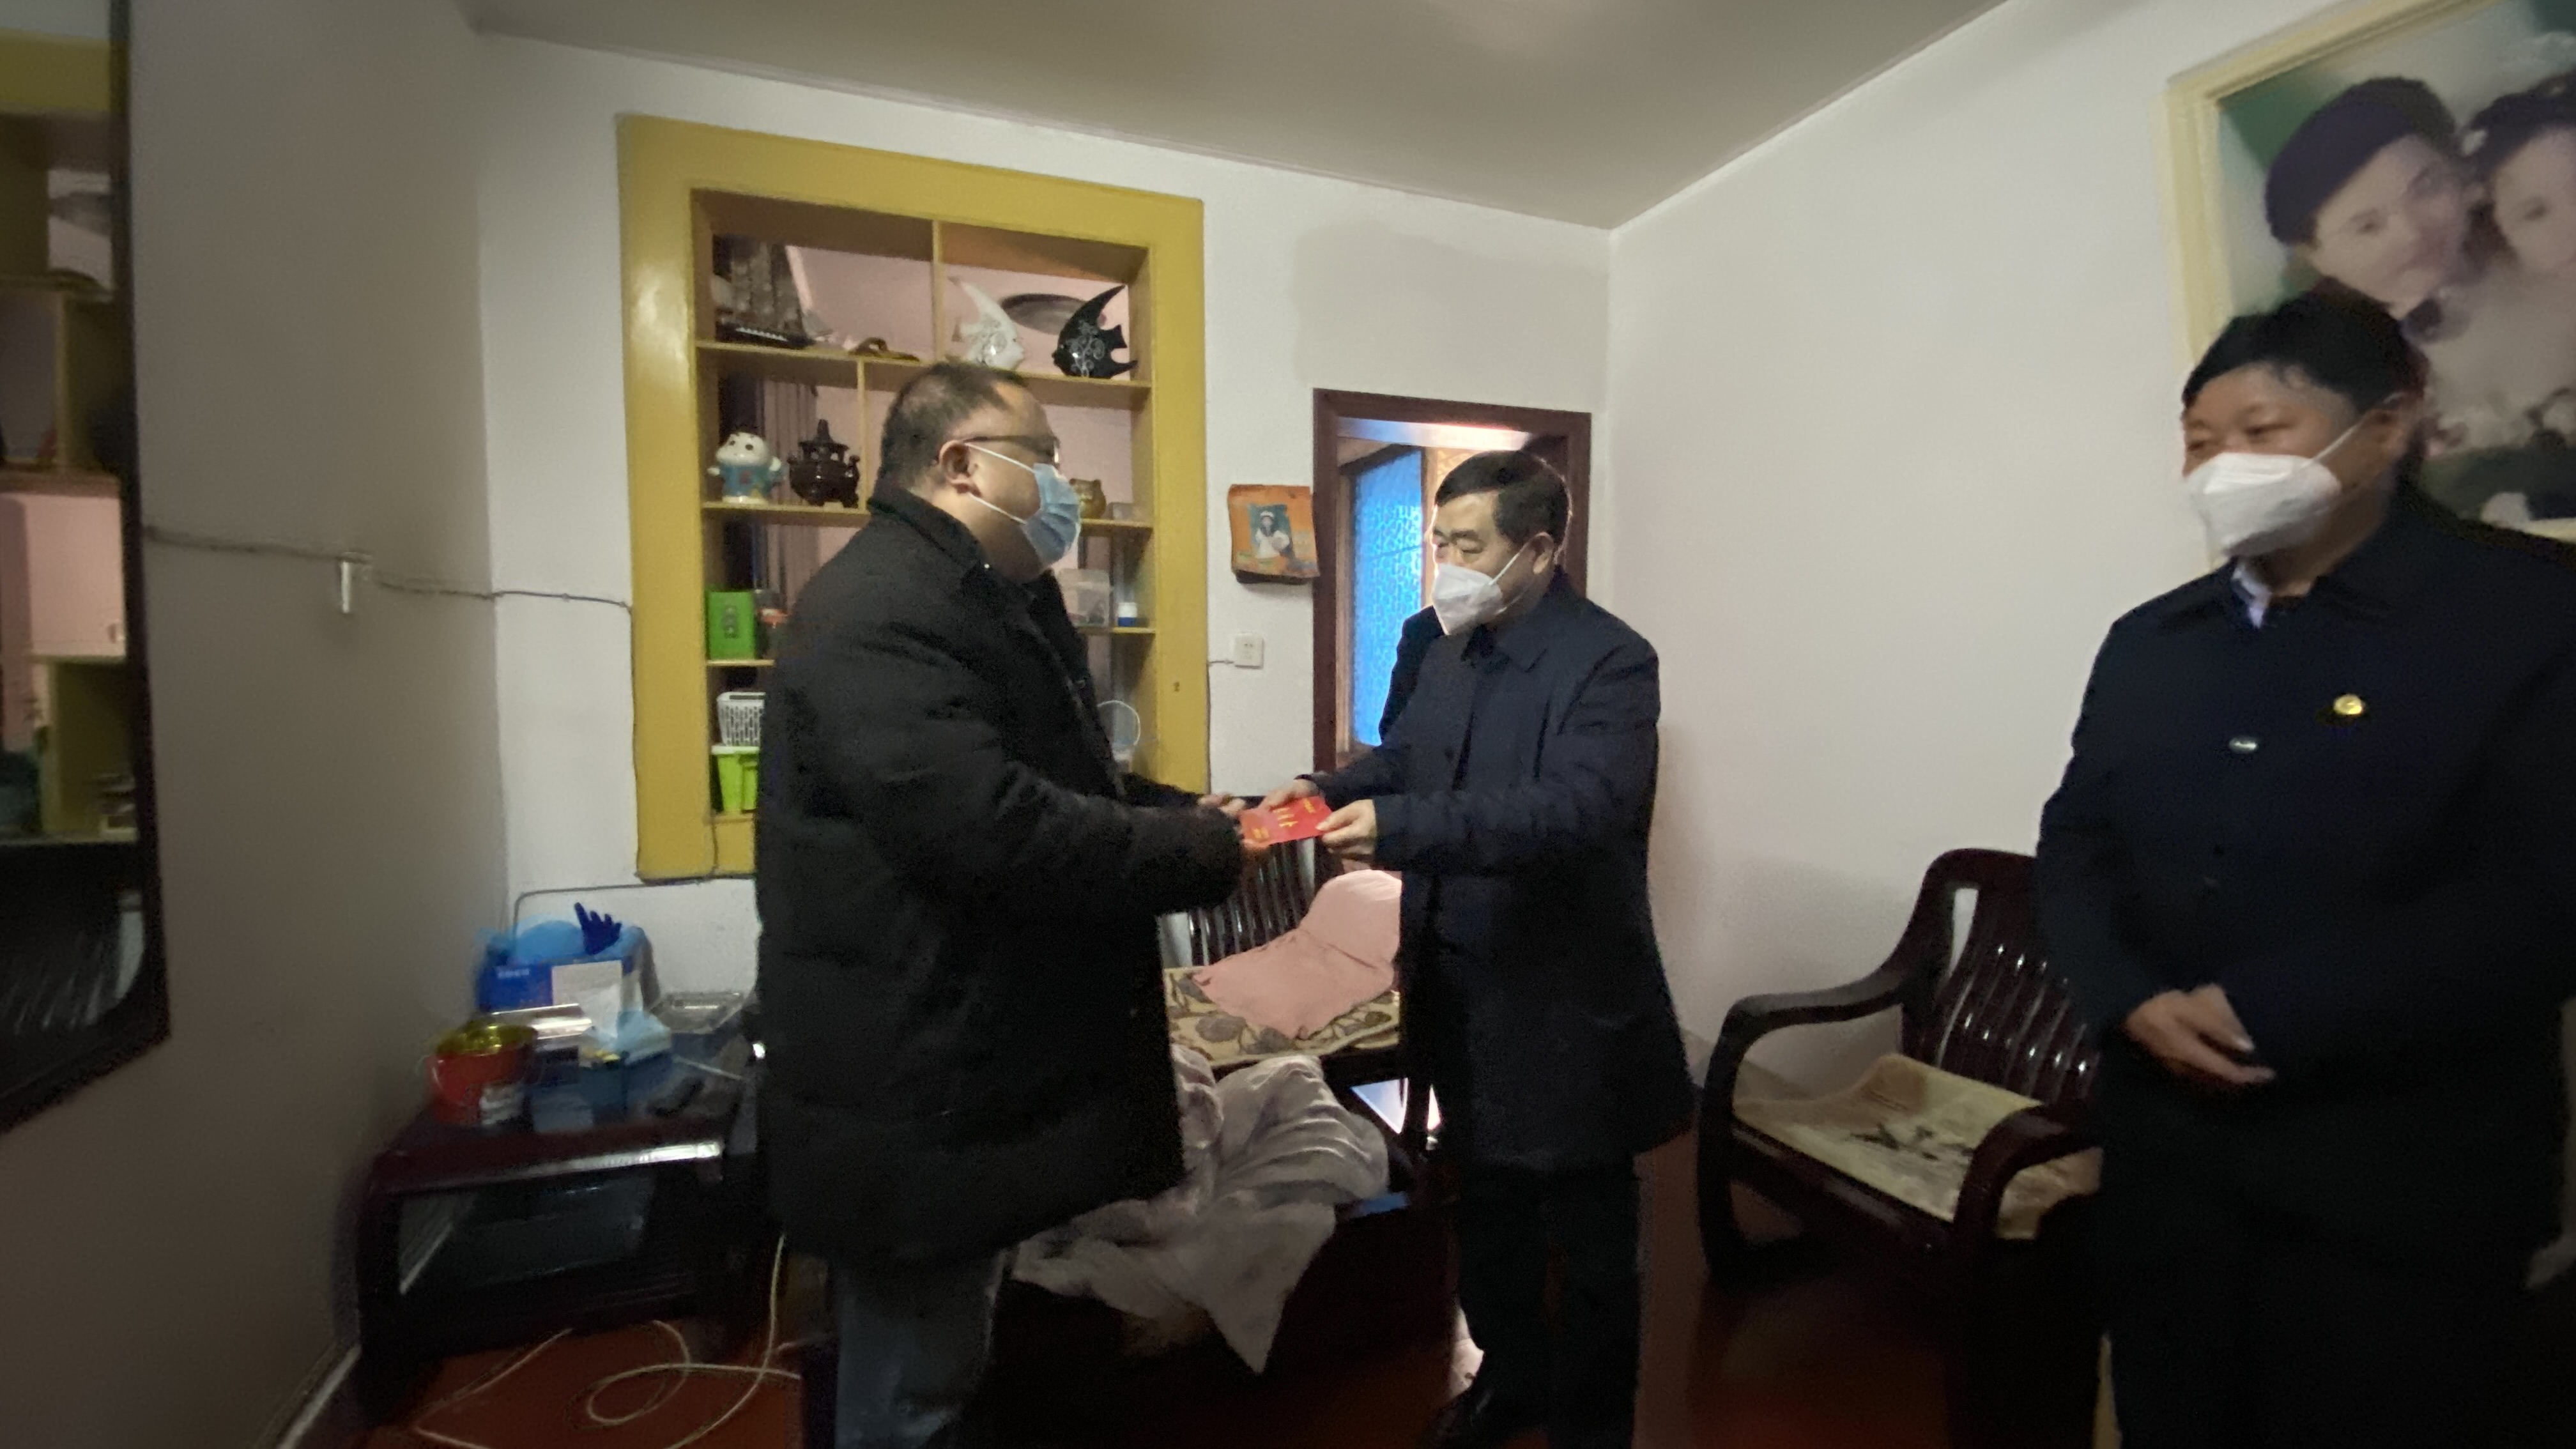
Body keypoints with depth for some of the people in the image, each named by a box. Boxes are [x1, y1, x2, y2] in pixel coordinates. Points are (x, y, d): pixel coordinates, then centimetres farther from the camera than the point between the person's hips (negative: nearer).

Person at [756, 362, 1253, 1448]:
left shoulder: (989, 602, 15)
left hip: (968, 1067, 10)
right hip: (911, 1092, -10)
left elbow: (1058, 782, 19)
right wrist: (1198, 859, -21)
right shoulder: (883, 609, -21)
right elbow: (992, 828, -32)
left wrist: (1183, 813, 3)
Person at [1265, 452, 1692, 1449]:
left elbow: (1579, 806, -32)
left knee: (1588, 1231, 15)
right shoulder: (1455, 649, 6)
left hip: (1562, 1001, -7)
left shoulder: (1609, 660, -18)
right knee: (1486, 1203, 24)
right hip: (1460, 984, 7)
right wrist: (1331, 789, -3)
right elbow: (1407, 757, 17)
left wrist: (1401, 828, -41)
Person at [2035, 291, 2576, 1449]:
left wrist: (2263, 1011, -18)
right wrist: (2134, 1001, -10)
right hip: (2166, 1145, 4)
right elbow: (2076, 843, 6)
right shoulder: (2149, 642, 8)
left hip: (2400, 1176, -4)